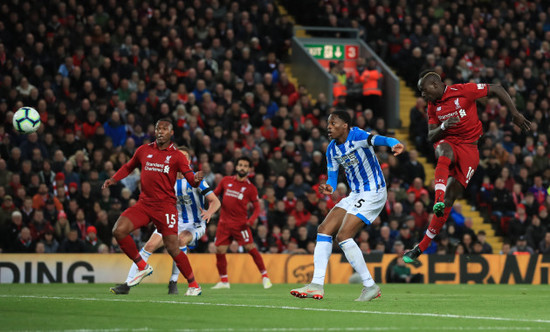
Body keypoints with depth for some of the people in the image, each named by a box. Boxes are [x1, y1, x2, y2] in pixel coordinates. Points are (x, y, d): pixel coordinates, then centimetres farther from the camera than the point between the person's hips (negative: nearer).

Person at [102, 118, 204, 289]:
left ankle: (193, 285, 5)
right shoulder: (144, 150, 10)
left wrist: (196, 179, -29)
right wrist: (114, 179, 10)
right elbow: (128, 166, 26)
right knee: (118, 231, -16)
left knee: (172, 248, -11)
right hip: (144, 203, 4)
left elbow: (191, 179, -5)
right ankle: (143, 267, 1)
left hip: (165, 206, -4)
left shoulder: (177, 156, 1)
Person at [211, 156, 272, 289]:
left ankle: (265, 276, 3)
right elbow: (214, 194, 18)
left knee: (250, 248, -11)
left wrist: (252, 219, -15)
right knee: (219, 251, -1)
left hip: (240, 223, -3)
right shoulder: (226, 181, 7)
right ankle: (224, 281, 14)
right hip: (224, 222, 3)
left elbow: (257, 207, 2)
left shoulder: (250, 188, 0)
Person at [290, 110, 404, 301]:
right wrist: (328, 188, -12)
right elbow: (332, 177, 12)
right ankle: (317, 286, -1)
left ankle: (370, 286, -10)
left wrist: (393, 144, -59)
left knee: (343, 236, -18)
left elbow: (375, 139, -37)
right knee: (324, 230, 0)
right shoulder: (332, 150, 8)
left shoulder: (356, 136, -17)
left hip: (373, 193, -9)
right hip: (355, 195, 9)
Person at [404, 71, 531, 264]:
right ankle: (438, 200, -55)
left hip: (468, 148, -3)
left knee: (449, 199, -10)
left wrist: (515, 114, -5)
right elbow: (431, 137, 8)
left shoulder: (463, 91, -7)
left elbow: (496, 90, -1)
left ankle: (421, 247, -7)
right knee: (445, 153, -38)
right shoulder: (433, 106, 9)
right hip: (447, 142, 3)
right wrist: (443, 127, -14)